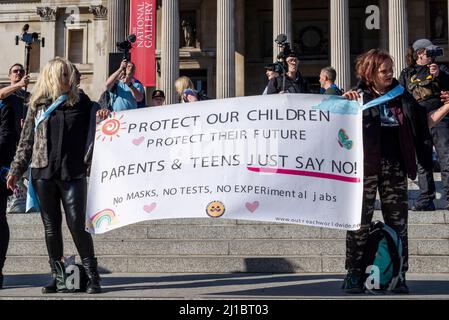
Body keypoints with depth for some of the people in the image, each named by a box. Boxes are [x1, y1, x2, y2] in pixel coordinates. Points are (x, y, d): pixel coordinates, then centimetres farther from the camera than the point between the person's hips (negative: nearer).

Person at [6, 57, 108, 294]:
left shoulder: (81, 102, 6)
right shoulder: (38, 104, 8)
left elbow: (95, 130, 14)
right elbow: (26, 141, 11)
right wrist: (16, 170, 8)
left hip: (72, 174, -2)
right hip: (43, 173, 2)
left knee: (77, 224, -6)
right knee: (51, 226, 6)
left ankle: (92, 276, 2)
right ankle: (57, 276, 14)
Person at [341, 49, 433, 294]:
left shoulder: (401, 95, 10)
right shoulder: (359, 97, -1)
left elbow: (424, 122, 18)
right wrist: (344, 100, -23)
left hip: (395, 166, 4)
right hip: (367, 166, -4)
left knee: (397, 221, 5)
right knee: (360, 220, 0)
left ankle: (398, 274, 13)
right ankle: (354, 273, 7)